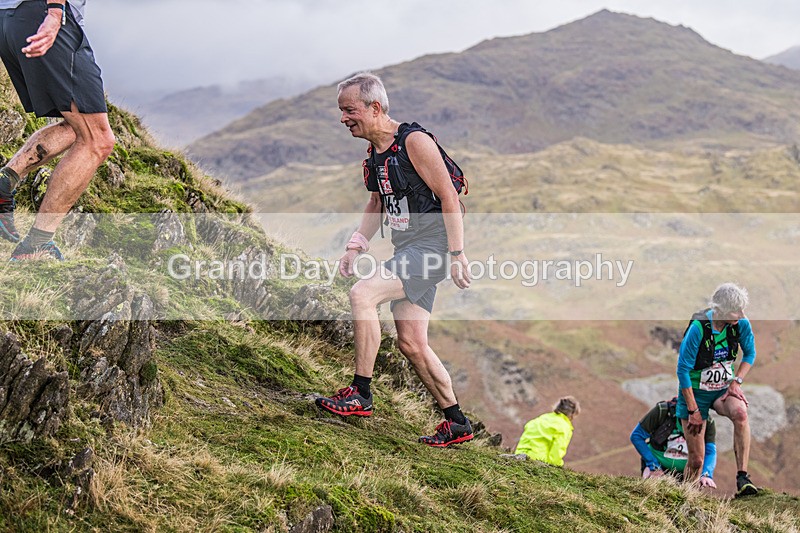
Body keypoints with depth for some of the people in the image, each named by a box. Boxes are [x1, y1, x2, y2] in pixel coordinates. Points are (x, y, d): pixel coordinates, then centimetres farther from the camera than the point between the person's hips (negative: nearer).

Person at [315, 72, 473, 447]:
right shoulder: (375, 153, 12)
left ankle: (360, 394, -16)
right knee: (410, 343, 6)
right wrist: (355, 246, 11)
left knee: (362, 294, -23)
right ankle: (457, 423, 16)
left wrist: (457, 253, -19)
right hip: (407, 250, 9)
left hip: (431, 246, -9)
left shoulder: (414, 141, -13)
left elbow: (449, 196, -15)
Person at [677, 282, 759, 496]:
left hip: (724, 388, 3)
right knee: (696, 460, -4)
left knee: (740, 413, -33)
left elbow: (750, 353, 7)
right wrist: (693, 410, -16)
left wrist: (736, 382, -8)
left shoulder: (741, 324, -12)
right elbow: (683, 370, -18)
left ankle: (742, 478, -31)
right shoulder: (698, 328, -25)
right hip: (696, 391, -3)